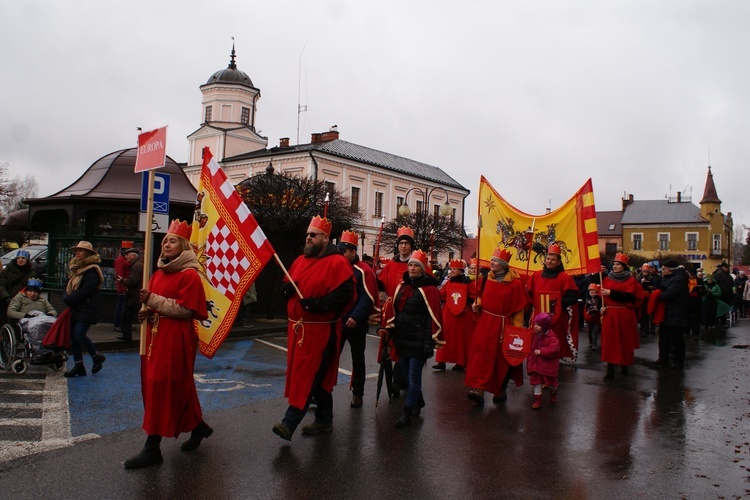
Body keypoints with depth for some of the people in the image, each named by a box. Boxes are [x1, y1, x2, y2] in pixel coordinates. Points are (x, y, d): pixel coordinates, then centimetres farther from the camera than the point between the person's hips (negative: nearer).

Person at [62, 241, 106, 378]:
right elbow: (68, 286, 16)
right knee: (73, 336, 8)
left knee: (79, 335, -15)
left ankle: (97, 357, 8)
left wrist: (69, 299, -15)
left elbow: (85, 290, -20)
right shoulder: (74, 267, 15)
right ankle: (78, 366, 16)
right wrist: (66, 297, -4)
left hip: (87, 308, -9)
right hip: (74, 309, 9)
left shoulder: (92, 270, -12)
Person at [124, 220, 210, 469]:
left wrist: (152, 300, -20)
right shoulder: (158, 273, 15)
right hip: (155, 334, 8)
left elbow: (184, 309, -17)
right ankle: (198, 426, 32)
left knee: (162, 385, -8)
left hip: (176, 338, -8)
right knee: (179, 386, 14)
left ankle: (153, 446, -1)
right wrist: (146, 311, 2)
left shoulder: (189, 275, -10)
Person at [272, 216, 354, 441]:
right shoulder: (300, 261, 15)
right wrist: (287, 288, -3)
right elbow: (286, 288, 21)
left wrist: (317, 303, -25)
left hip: (320, 330, -8)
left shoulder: (337, 263, -9)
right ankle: (324, 420, 26)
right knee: (319, 376, 15)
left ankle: (289, 423, -4)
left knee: (308, 375, -7)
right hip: (297, 327, 8)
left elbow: (344, 295, -18)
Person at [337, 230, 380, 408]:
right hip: (336, 323, 5)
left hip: (356, 325, -5)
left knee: (358, 360, 9)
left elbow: (368, 298, -15)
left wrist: (356, 317, -25)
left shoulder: (363, 271, -9)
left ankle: (357, 394, 21)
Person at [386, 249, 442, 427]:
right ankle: (418, 402, 37)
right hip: (402, 339, 7)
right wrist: (391, 332, 15)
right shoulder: (402, 286, 10)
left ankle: (407, 412, 10)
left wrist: (430, 342, -17)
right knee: (405, 374, 15)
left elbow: (433, 317, -13)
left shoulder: (429, 289, -10)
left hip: (418, 341, -7)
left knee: (413, 377, 0)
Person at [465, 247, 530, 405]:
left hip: (503, 325, -4)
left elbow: (519, 309, -7)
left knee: (501, 357, 6)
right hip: (485, 322, 4)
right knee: (481, 353, -5)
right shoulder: (486, 279, 5)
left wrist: (517, 329, -10)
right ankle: (478, 389, -7)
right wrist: (477, 304, -1)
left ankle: (501, 390, 23)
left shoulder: (515, 284, -10)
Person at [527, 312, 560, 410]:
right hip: (536, 363, 4)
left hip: (548, 364, -4)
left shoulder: (551, 338, -19)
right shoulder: (534, 335, -2)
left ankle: (553, 393, 44)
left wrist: (540, 352, -28)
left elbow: (553, 349, -30)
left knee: (550, 381, 13)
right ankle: (537, 400, 10)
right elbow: (530, 347, 13)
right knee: (536, 380, 2)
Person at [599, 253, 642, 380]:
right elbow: (603, 294, 8)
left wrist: (611, 293, -20)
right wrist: (602, 306, -10)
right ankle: (610, 370, 0)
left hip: (624, 315, -3)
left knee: (625, 341, 5)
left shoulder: (631, 280, -1)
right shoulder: (607, 279, 11)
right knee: (609, 341, -1)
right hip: (609, 314, 3)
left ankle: (625, 367, 21)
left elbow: (628, 296, -15)